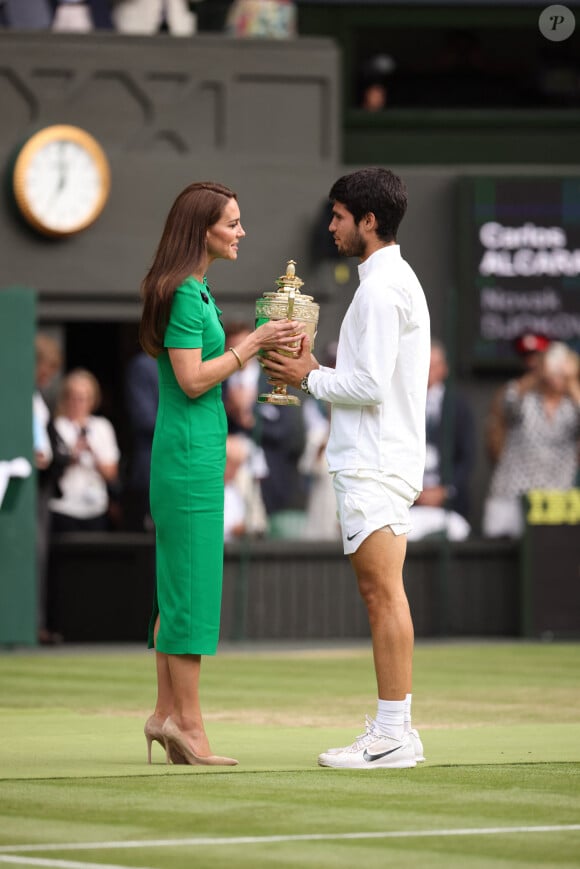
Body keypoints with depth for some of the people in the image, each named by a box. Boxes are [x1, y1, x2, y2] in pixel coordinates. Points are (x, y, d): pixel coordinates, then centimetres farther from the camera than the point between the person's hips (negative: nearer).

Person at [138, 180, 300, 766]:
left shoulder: (194, 290, 16)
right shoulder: (184, 292, -15)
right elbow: (192, 381, -19)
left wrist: (263, 342, 10)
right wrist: (254, 343, -15)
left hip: (189, 451, 10)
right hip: (192, 450, -10)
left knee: (179, 586, 11)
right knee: (191, 585, -7)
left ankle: (167, 712, 15)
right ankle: (186, 722, -5)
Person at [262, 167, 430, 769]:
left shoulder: (381, 290, -15)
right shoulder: (398, 280, 18)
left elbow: (372, 386, -21)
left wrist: (310, 379, -7)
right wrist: (316, 370, 13)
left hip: (374, 465, -10)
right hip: (382, 459, 10)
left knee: (383, 593, -9)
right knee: (379, 593, 11)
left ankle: (391, 735, -10)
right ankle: (395, 731, 13)